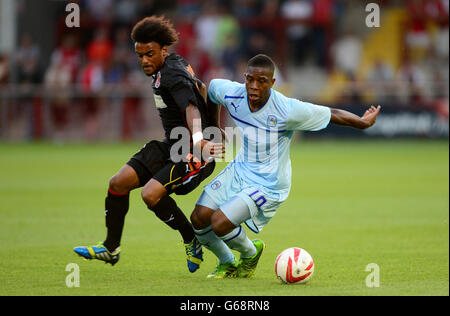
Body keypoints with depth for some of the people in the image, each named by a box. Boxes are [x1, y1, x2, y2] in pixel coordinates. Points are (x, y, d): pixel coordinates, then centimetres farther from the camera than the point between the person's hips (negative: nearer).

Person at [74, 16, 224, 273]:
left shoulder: (172, 75, -22)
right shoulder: (176, 64, 7)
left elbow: (191, 108, -38)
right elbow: (201, 89, 24)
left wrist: (199, 140, -56)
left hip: (194, 154, -10)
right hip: (172, 145, 10)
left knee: (151, 194, -26)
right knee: (118, 183, 4)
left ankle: (192, 241, -3)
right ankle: (111, 248, 19)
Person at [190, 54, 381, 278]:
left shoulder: (288, 111, -27)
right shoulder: (232, 94, -14)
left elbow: (333, 115, -14)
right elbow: (212, 86, 11)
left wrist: (364, 122, -1)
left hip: (268, 184, -6)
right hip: (240, 169, 6)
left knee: (220, 223, -20)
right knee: (199, 218, -6)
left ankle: (251, 253, 14)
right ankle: (227, 263, 23)